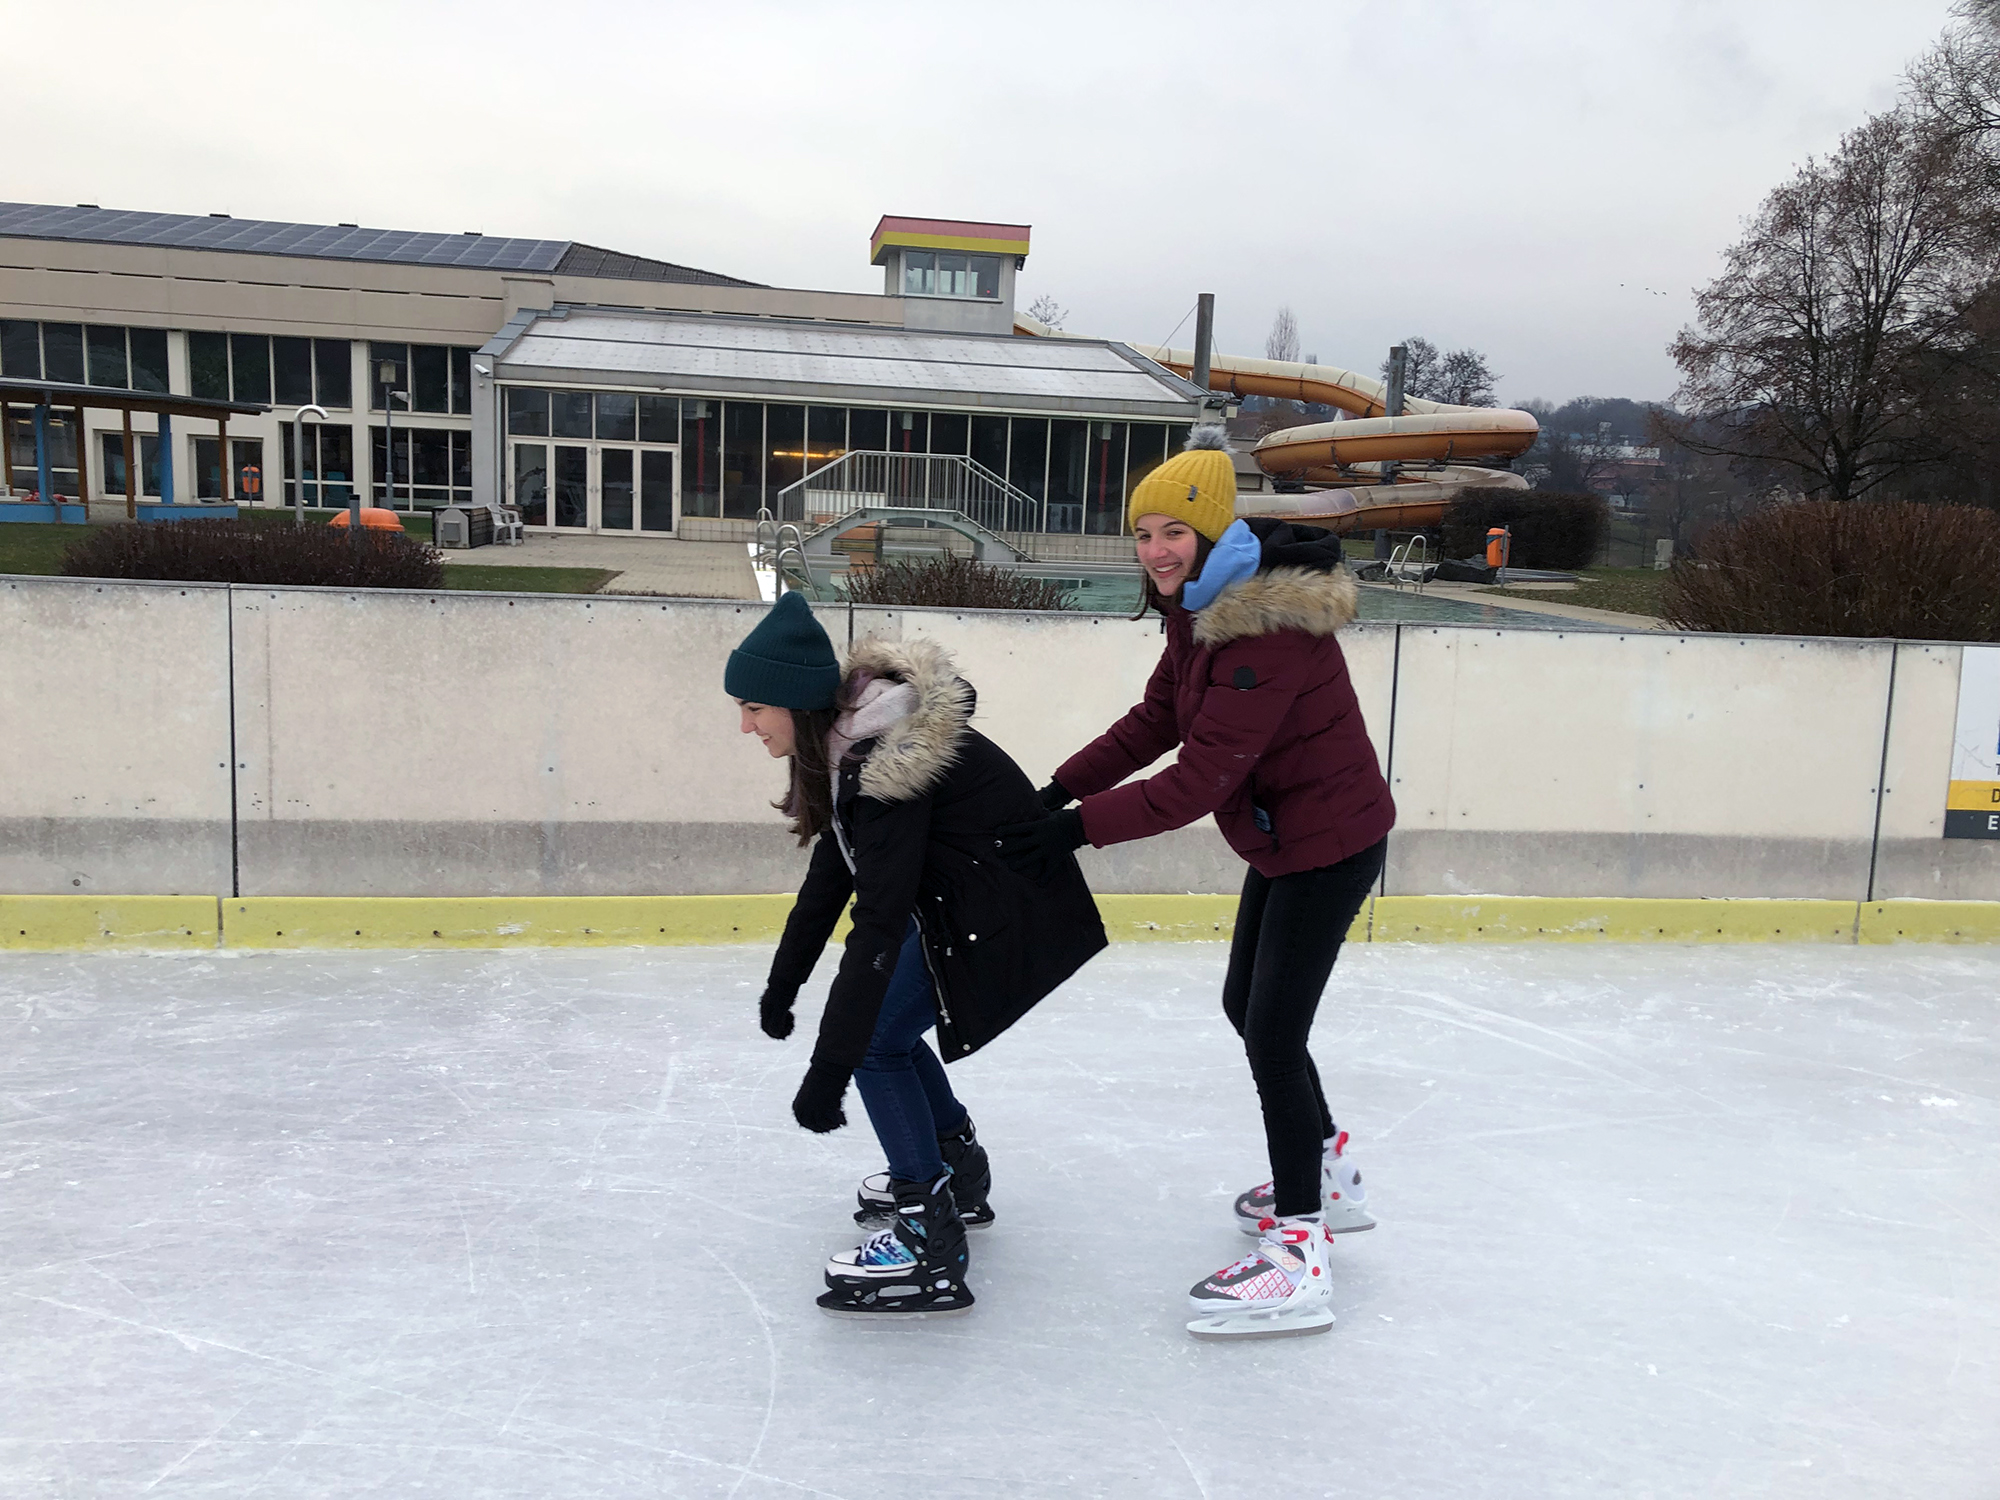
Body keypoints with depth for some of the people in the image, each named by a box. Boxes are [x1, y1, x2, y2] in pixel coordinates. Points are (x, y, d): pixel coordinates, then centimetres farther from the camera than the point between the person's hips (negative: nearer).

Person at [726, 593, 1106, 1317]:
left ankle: (931, 1248, -3)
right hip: (958, 896, 10)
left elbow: (878, 924, -32)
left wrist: (826, 1075, -32)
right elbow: (832, 874, 11)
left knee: (874, 1037, -9)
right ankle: (961, 1175, 34)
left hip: (1009, 913, -10)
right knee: (879, 1020, 16)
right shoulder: (847, 741, 1)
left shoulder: (889, 761, -29)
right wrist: (781, 987, 17)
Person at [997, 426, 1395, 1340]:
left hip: (1329, 843, -11)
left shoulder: (1269, 626, -28)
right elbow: (1155, 721, 6)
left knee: (1272, 1035, -10)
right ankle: (1328, 1178, 40)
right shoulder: (1202, 607, 4)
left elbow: (1203, 778, -31)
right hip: (1285, 840, 11)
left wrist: (1081, 828, -31)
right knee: (1247, 1007, 21)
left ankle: (1296, 1259, 0)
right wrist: (1063, 786, -5)